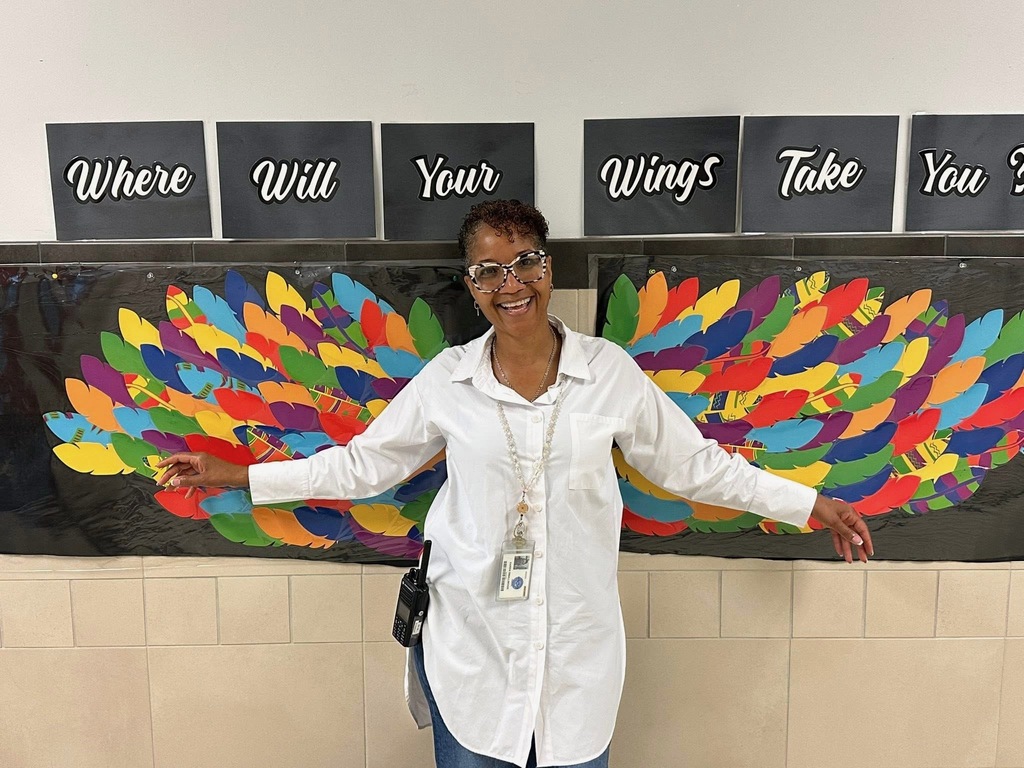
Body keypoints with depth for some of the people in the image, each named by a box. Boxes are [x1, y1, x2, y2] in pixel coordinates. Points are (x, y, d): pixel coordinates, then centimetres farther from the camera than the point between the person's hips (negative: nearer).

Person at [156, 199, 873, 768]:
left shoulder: (610, 370, -6)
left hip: (577, 649, 0)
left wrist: (812, 505, 4)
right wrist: (234, 474, 3)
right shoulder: (446, 379, -4)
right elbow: (364, 464, 4)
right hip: (471, 648, 1)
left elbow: (694, 462, 3)